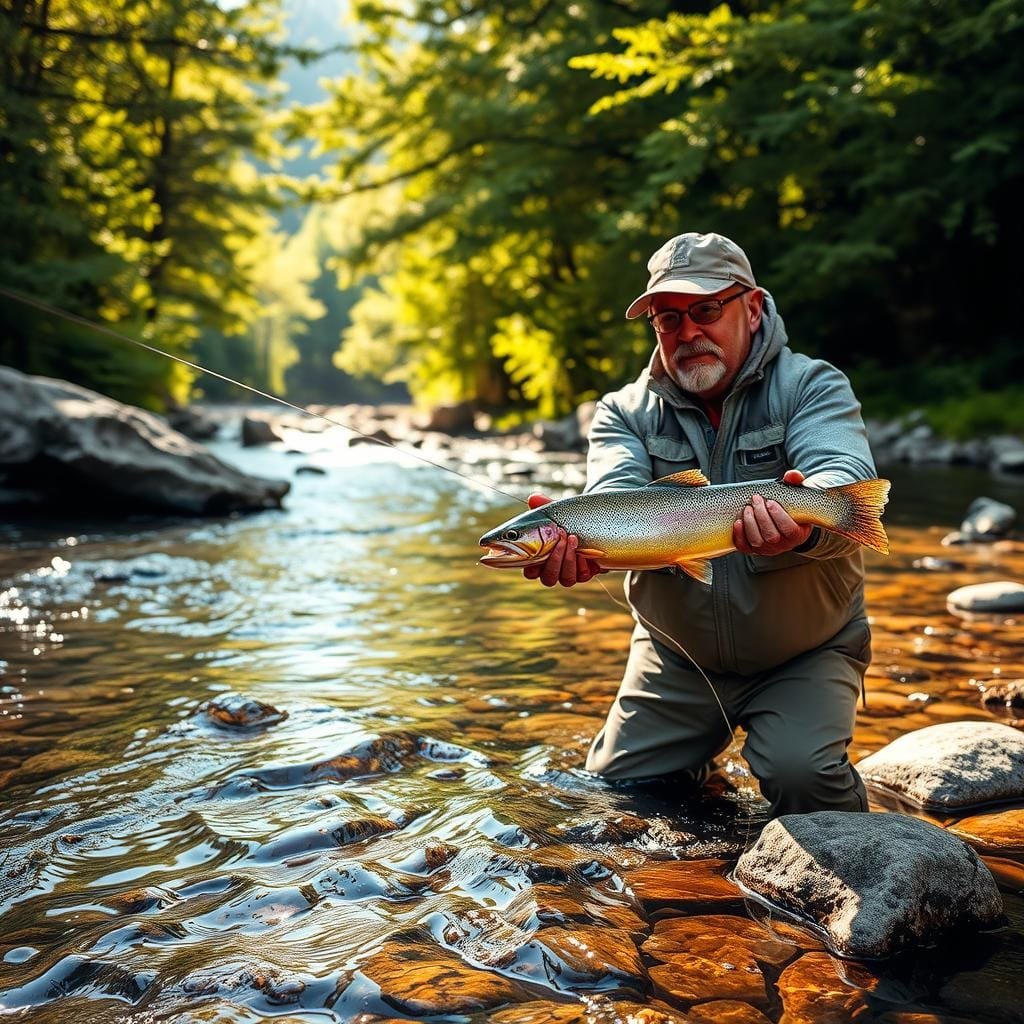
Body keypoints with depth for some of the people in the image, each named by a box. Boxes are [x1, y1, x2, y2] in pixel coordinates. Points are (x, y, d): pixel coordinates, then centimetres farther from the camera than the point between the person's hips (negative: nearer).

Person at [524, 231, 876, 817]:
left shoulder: (813, 387, -8)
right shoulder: (626, 411, -2)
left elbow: (845, 481, -29)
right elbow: (615, 499, -22)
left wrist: (803, 525, -53)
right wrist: (581, 539, -47)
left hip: (806, 654, -3)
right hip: (675, 655, 3)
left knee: (802, 773, -26)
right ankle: (700, 778, 36)